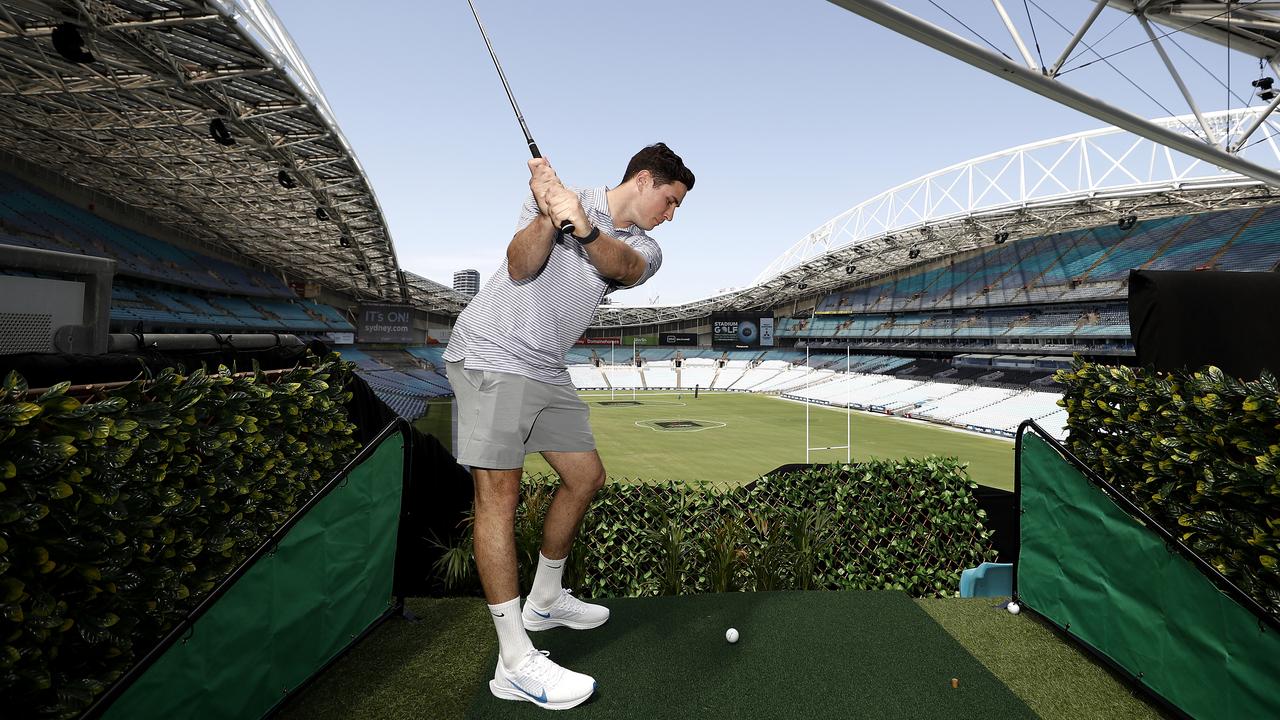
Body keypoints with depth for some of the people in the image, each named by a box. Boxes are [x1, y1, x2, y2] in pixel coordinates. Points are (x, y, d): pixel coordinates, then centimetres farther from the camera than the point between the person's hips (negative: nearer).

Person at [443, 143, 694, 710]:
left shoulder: (645, 249, 8)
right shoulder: (558, 194, -2)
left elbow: (620, 265, -18)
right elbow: (521, 268, -15)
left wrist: (584, 229, -37)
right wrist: (547, 216, -32)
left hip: (546, 370, 7)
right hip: (488, 353, -6)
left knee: (586, 477, 8)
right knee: (499, 489, -12)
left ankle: (544, 600, 28)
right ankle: (514, 662, -8)